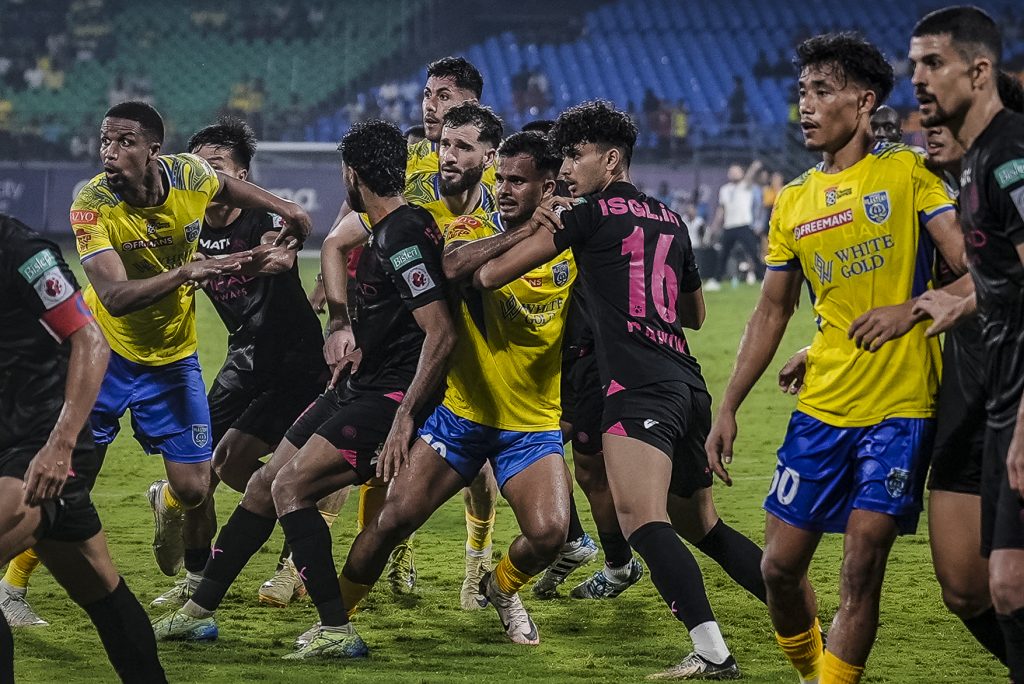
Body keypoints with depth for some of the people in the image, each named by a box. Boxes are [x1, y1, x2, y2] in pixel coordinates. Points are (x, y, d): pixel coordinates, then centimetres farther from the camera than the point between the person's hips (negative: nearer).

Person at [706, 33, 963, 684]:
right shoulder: (793, 203, 11)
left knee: (863, 565, -9)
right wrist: (728, 408, 12)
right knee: (780, 566, 4)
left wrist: (913, 308, -21)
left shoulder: (907, 171, -2)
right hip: (821, 408, 5)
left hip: (900, 408, -4)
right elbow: (772, 313, 16)